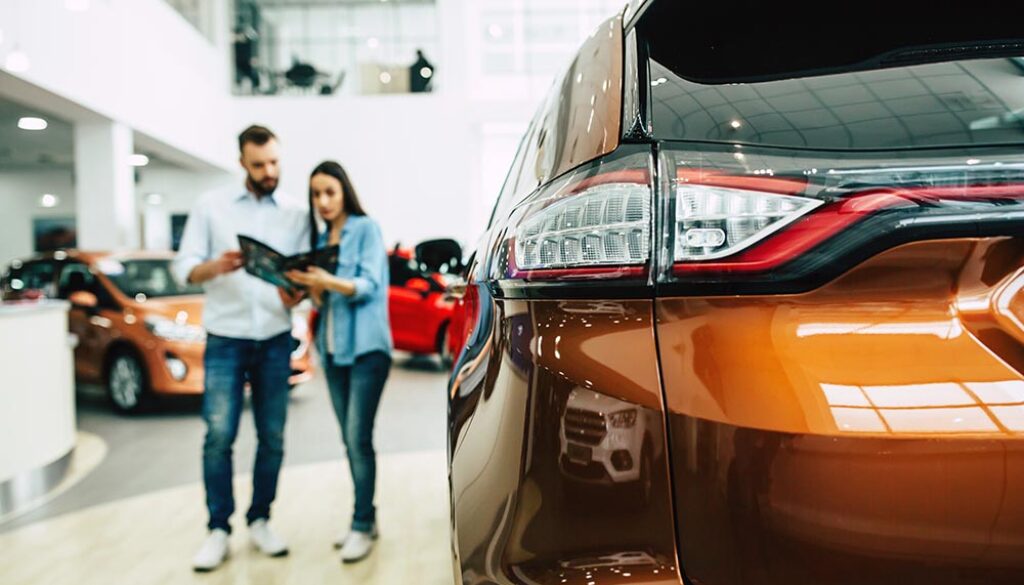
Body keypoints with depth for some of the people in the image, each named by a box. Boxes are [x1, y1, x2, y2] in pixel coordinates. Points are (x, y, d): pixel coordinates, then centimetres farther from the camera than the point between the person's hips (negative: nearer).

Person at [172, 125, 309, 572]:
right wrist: (215, 267, -23)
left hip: (275, 341, 2)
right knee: (219, 436, -5)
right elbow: (184, 268, -2)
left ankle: (259, 521, 18)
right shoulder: (211, 207, 4)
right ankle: (218, 529, 7)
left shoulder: (297, 216, 8)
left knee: (273, 437, 4)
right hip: (225, 339, -2)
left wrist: (295, 295, -19)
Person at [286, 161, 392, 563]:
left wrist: (329, 281, -29)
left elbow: (369, 286, -13)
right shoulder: (320, 239, 14)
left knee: (359, 438, -9)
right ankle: (364, 517, 19)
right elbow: (322, 300, 12)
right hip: (333, 349, 6)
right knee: (348, 439, 9)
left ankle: (363, 526, -1)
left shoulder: (366, 228, -3)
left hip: (366, 347, -6)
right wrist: (312, 287, -9)